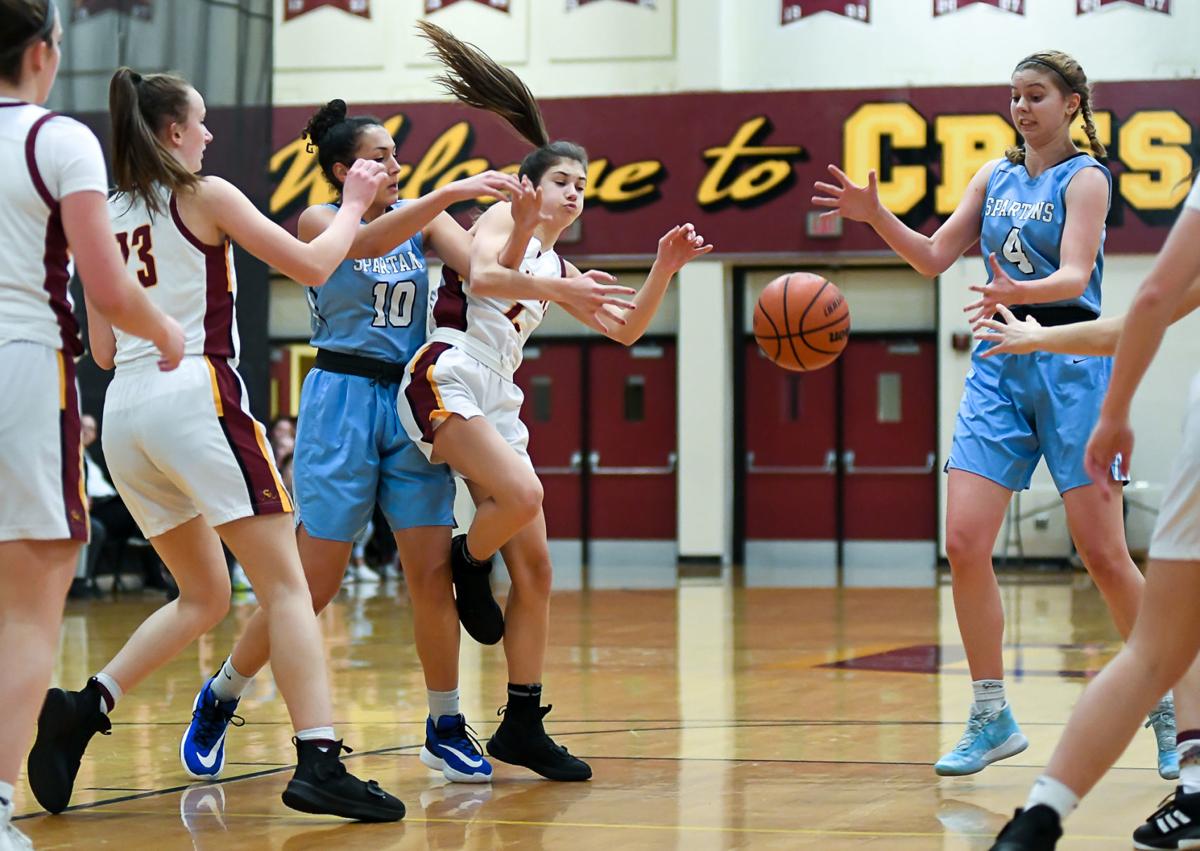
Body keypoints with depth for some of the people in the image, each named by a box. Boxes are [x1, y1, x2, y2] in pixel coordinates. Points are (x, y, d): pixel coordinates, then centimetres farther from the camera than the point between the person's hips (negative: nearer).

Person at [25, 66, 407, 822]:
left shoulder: (111, 216, 16)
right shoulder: (205, 196, 0)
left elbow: (103, 349, 18)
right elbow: (312, 266, 2)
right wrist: (354, 206, 16)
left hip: (126, 412, 7)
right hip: (196, 398, -7)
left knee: (203, 597, 17)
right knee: (286, 587, -6)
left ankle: (84, 710, 1)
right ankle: (319, 763, -17)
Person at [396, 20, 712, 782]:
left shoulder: (557, 267, 24)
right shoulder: (505, 219, 3)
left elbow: (626, 329, 20)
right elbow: (482, 275, -19)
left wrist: (664, 269, 5)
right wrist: (559, 291, -33)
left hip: (498, 403, 8)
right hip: (448, 380, -8)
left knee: (535, 566, 3)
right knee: (521, 493, -33)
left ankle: (522, 726, 8)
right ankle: (469, 563, 0)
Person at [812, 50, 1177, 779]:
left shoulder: (1084, 178, -4)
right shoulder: (995, 177, 13)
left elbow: (1075, 274, -18)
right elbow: (935, 256, 15)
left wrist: (1020, 292, -38)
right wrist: (876, 216, -2)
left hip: (1070, 364, -5)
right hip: (999, 367, 5)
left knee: (1103, 553, -6)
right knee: (964, 544, -5)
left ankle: (1172, 714, 8)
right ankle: (992, 719, 6)